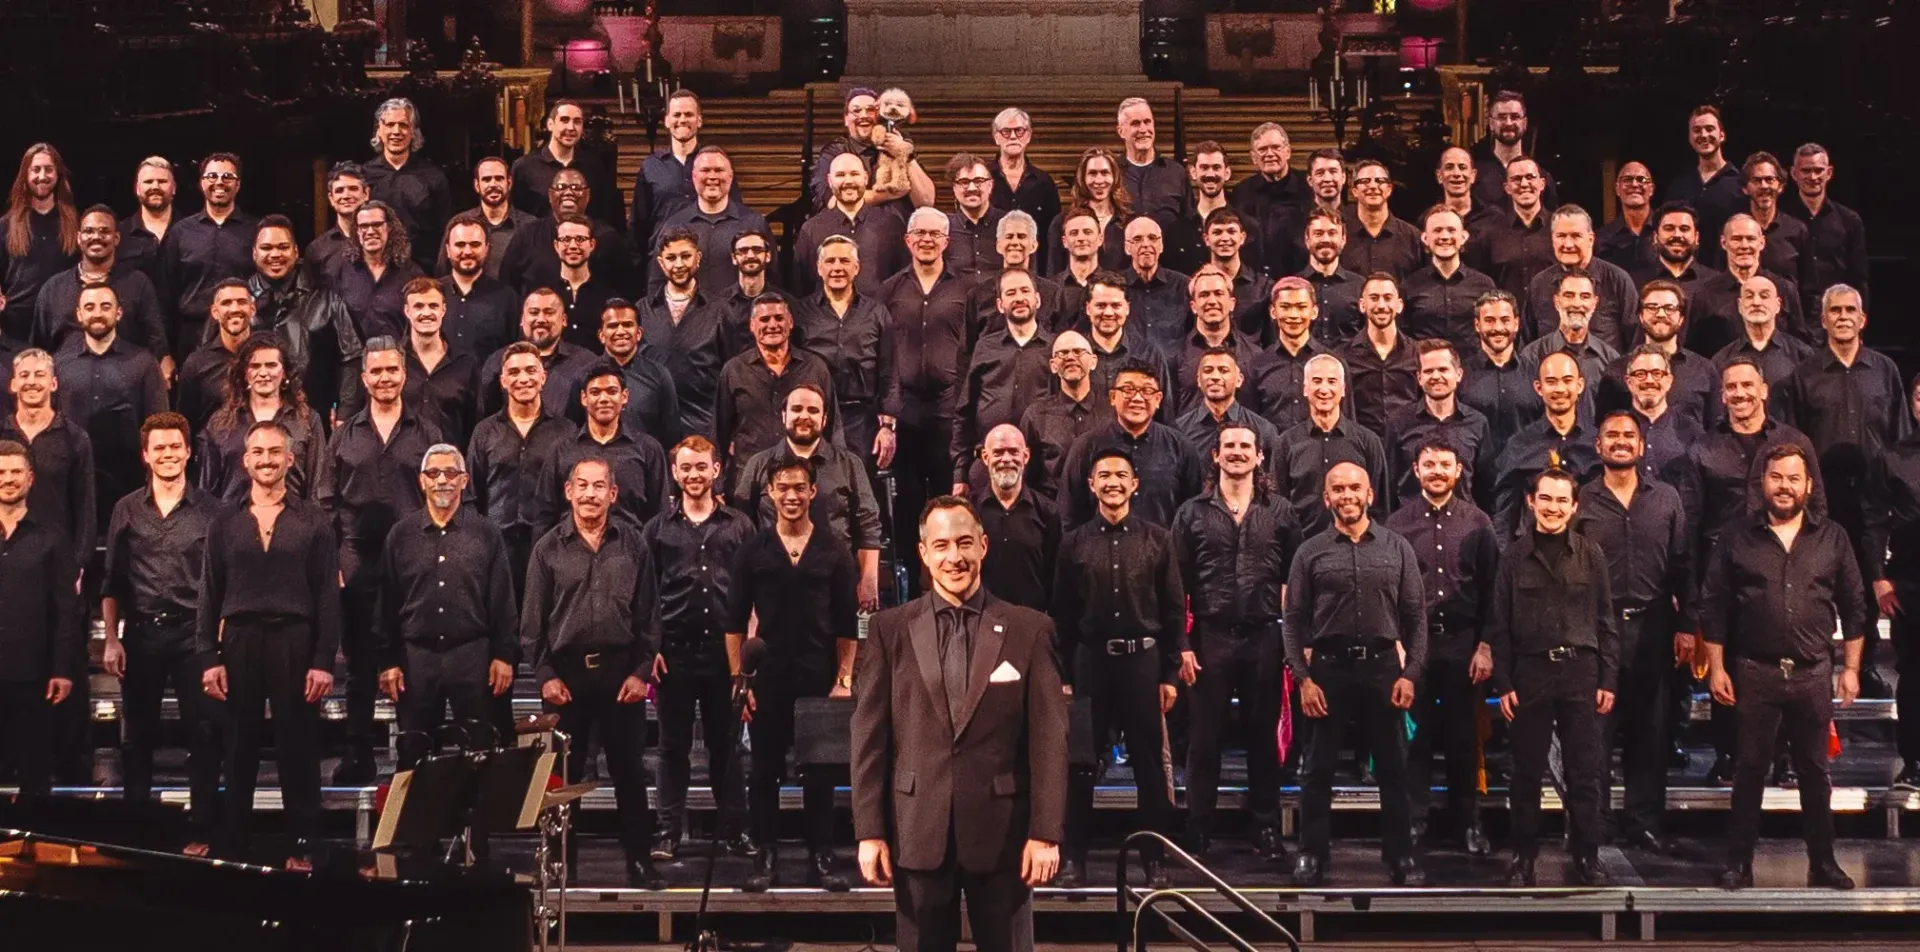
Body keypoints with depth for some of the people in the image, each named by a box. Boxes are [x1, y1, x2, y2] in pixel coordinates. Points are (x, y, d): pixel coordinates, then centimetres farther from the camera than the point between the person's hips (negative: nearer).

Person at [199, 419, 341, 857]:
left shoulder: (314, 521, 4)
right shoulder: (225, 521, 10)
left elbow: (328, 596, 1)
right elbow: (209, 595, 9)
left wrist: (324, 661, -6)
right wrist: (209, 658, 0)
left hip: (295, 642, -2)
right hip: (239, 641, 2)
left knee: (298, 753, 0)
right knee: (238, 754, 6)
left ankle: (304, 847, 5)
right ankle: (232, 848, 12)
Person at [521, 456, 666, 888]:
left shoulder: (633, 545, 3)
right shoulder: (549, 548, 3)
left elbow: (649, 614, 4)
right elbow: (532, 619, 3)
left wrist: (642, 671, -3)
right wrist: (544, 674, -4)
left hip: (621, 670, 0)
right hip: (565, 671, 0)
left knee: (629, 770, 5)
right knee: (564, 771, 5)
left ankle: (639, 860, 12)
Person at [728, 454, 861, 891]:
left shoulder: (834, 550, 3)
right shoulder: (753, 550, 3)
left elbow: (846, 625, 5)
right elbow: (735, 621, 4)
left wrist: (844, 678, -2)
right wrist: (738, 679, -3)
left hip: (819, 677, 0)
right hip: (768, 677, 0)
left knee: (819, 772, 4)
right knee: (764, 771, 4)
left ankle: (821, 857, 11)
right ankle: (766, 858, 11)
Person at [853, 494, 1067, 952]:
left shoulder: (1028, 629, 2)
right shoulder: (890, 629, 5)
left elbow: (1049, 737, -1)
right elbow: (870, 735, 2)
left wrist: (1046, 832, -6)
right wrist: (869, 831, -3)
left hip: (1001, 831, -1)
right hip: (917, 831, 1)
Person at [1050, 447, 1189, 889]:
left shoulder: (1157, 539, 3)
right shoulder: (1075, 542, 5)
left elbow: (1174, 609, 3)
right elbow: (1062, 615, 5)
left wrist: (1170, 673, -1)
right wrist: (1063, 677, 1)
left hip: (1142, 659, -1)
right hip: (1089, 660, 1)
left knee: (1150, 762, 3)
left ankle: (1154, 858, 12)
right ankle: (1074, 857, 13)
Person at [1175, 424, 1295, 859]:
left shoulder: (1279, 512, 8)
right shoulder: (1192, 513, 6)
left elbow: (1293, 579, 7)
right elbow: (1179, 583, 5)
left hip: (1264, 638, 1)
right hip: (1209, 637, 0)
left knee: (1263, 737, 7)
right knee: (1204, 737, 2)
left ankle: (1266, 829, 15)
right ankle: (1197, 833, 9)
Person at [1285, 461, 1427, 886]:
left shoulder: (1397, 548, 5)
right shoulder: (1310, 552, 3)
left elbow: (1416, 616, 5)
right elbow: (1294, 620, 2)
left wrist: (1410, 673, -4)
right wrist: (1302, 678, -6)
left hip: (1383, 666, 1)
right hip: (1328, 668, 0)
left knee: (1392, 768, 5)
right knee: (1319, 767, 4)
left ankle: (1400, 854, 14)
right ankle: (1313, 852, 14)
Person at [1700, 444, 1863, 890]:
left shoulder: (1832, 538, 6)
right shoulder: (1737, 539, 3)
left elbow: (1854, 606, 8)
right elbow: (1713, 607, 3)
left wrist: (1851, 668, 3)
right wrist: (1716, 667, -2)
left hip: (1814, 673, 1)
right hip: (1755, 673, -1)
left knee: (1815, 771, 8)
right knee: (1750, 770, 3)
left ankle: (1822, 863, 16)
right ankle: (1739, 864, 9)